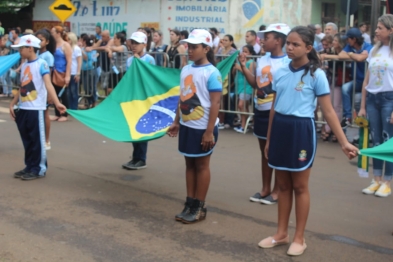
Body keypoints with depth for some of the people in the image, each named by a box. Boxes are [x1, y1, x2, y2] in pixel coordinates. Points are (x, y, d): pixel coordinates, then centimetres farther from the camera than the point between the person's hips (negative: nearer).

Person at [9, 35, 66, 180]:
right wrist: (12, 104, 18)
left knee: (37, 140, 0)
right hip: (23, 108, 7)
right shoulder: (24, 65, 13)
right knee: (27, 140, 12)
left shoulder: (41, 64, -9)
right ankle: (30, 167, 21)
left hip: (35, 108, -7)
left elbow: (48, 85, -21)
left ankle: (39, 169, 8)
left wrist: (57, 103, -32)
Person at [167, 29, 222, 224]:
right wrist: (176, 122, 13)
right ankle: (189, 203, 22)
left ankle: (199, 207, 15)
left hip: (202, 128, -7)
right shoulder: (185, 70, 7)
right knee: (189, 164, 12)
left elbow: (215, 103, -16)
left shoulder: (211, 73, -14)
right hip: (186, 126, 7)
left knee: (202, 166, 5)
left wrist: (209, 131, -19)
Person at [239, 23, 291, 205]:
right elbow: (255, 83, 10)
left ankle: (277, 190, 15)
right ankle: (265, 188, 25)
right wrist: (243, 67, 2)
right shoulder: (261, 60, 8)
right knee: (264, 150, 14)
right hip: (260, 110, 7)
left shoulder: (287, 63, -12)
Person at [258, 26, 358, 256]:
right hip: (280, 128, 5)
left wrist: (344, 142, -13)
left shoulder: (316, 74, -8)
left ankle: (299, 238, 18)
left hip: (301, 130, -5)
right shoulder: (280, 73, 7)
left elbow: (328, 111, -8)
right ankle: (281, 233, 25)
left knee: (300, 187, 5)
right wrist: (269, 138, 16)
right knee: (283, 185, 13)